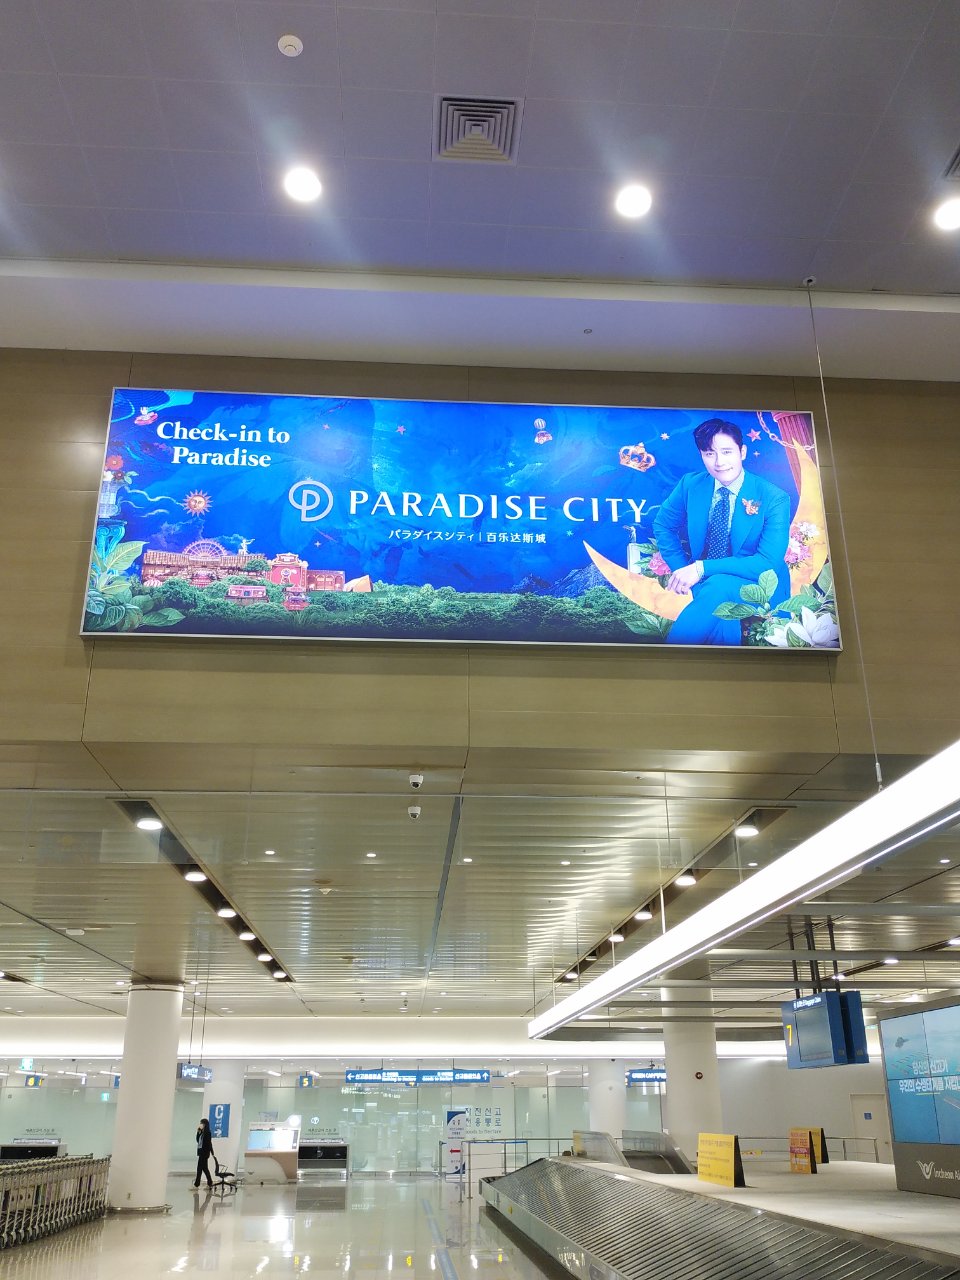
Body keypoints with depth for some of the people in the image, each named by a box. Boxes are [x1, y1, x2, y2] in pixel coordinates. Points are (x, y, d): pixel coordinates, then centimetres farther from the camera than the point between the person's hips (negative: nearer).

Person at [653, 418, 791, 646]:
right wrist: (682, 571, -5)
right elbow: (663, 526, 12)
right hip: (702, 584, 2)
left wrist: (702, 568, -26)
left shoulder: (774, 499, -12)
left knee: (719, 586, -36)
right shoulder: (690, 484, -2)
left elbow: (769, 563, -19)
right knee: (719, 610, -35)